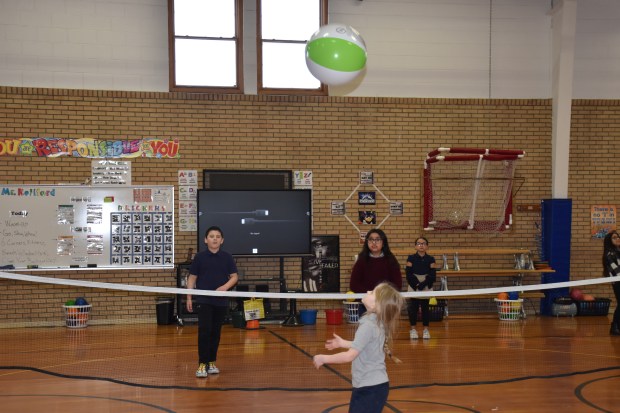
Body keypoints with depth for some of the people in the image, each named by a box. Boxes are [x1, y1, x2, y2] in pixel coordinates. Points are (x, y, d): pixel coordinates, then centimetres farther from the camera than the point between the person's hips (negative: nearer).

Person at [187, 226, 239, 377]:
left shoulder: (227, 257, 3)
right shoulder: (199, 257, 1)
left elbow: (234, 276, 4)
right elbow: (192, 278, 4)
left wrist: (226, 286, -15)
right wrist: (189, 297, -1)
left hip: (221, 301, 2)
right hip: (204, 300, -2)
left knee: (216, 332, 7)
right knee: (204, 331, -10)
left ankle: (212, 362, 18)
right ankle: (202, 364, -6)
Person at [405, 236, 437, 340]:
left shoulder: (431, 259, 2)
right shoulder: (411, 259, 0)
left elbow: (433, 276, -3)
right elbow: (409, 275, -5)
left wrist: (423, 285, -12)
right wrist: (417, 285, -12)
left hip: (426, 288, 1)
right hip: (413, 288, -1)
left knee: (425, 308, 3)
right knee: (413, 308, -1)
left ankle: (426, 329, 13)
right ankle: (413, 329, 10)